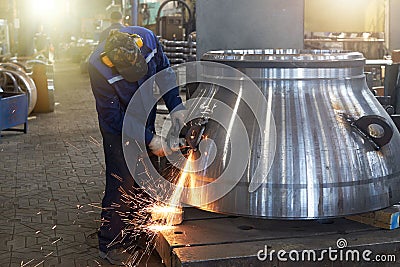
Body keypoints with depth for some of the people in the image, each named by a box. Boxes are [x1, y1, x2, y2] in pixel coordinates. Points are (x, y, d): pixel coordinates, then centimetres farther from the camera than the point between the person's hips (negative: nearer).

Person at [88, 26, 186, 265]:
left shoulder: (147, 39, -23)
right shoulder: (98, 68, -33)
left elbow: (165, 72, -4)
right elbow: (114, 117, -26)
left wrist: (176, 106, -14)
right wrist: (150, 140, -25)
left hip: (146, 119, 5)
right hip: (118, 126, -5)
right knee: (121, 182, -8)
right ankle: (110, 243, 7)